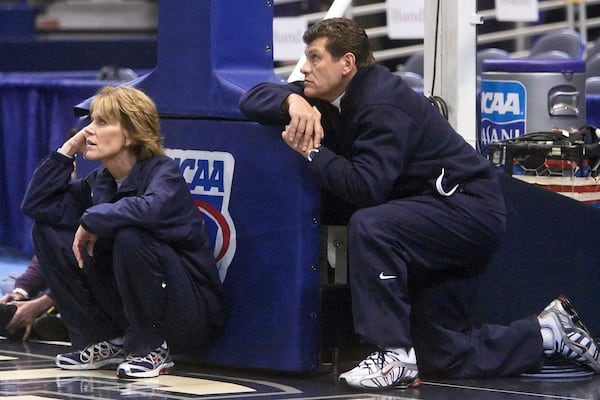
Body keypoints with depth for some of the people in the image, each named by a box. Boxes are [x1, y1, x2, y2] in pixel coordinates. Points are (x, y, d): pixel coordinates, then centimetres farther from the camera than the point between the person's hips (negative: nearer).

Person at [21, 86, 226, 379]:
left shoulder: (163, 171, -15)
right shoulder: (99, 182, 6)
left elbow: (153, 208, -38)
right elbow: (35, 205, 5)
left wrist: (92, 221, -24)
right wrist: (67, 149, -1)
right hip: (130, 308, 7)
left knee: (130, 237, -34)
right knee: (48, 230, 1)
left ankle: (151, 350, -15)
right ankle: (101, 342, 4)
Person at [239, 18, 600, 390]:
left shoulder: (383, 104, -22)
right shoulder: (333, 96, 4)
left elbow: (365, 188, -33)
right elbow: (254, 97, 4)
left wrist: (312, 151, -21)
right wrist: (293, 102, -17)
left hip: (469, 207, -10)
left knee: (369, 226, -35)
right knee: (442, 355, 8)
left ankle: (394, 353, -28)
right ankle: (551, 331, 22)